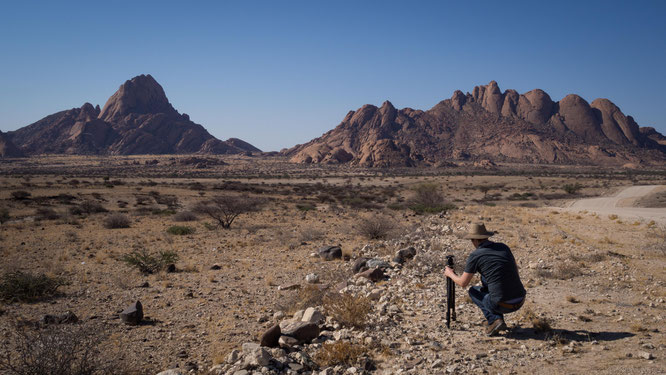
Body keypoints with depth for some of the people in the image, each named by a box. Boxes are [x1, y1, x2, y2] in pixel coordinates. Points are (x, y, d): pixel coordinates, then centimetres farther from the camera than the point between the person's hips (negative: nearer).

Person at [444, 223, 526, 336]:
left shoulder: (475, 255, -6)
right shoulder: (504, 247, 9)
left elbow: (463, 283, 3)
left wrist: (450, 274, 22)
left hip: (503, 305, -6)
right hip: (520, 301, 6)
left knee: (473, 291, 25)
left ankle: (495, 320, 3)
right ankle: (497, 320, 25)